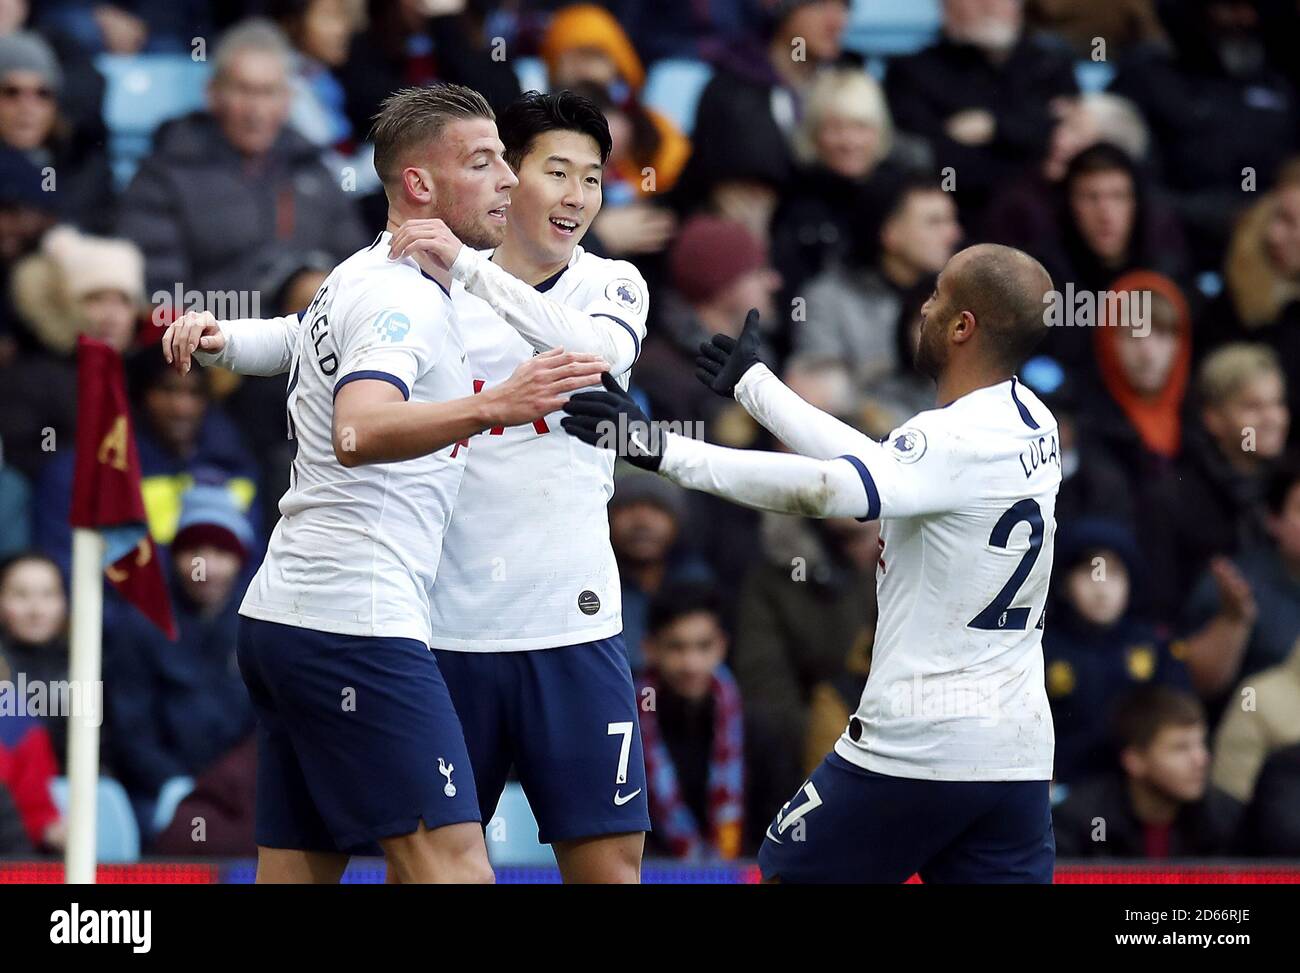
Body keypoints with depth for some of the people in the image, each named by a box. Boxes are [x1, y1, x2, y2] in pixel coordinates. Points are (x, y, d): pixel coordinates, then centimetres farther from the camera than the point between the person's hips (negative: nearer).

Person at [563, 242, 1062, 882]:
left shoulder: (958, 440, -17)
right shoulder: (1032, 423, 8)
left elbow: (824, 489, -32)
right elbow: (876, 464, 18)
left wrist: (662, 450, -31)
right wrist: (752, 384, 27)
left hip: (914, 749, -7)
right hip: (1019, 755, 7)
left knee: (784, 874, 11)